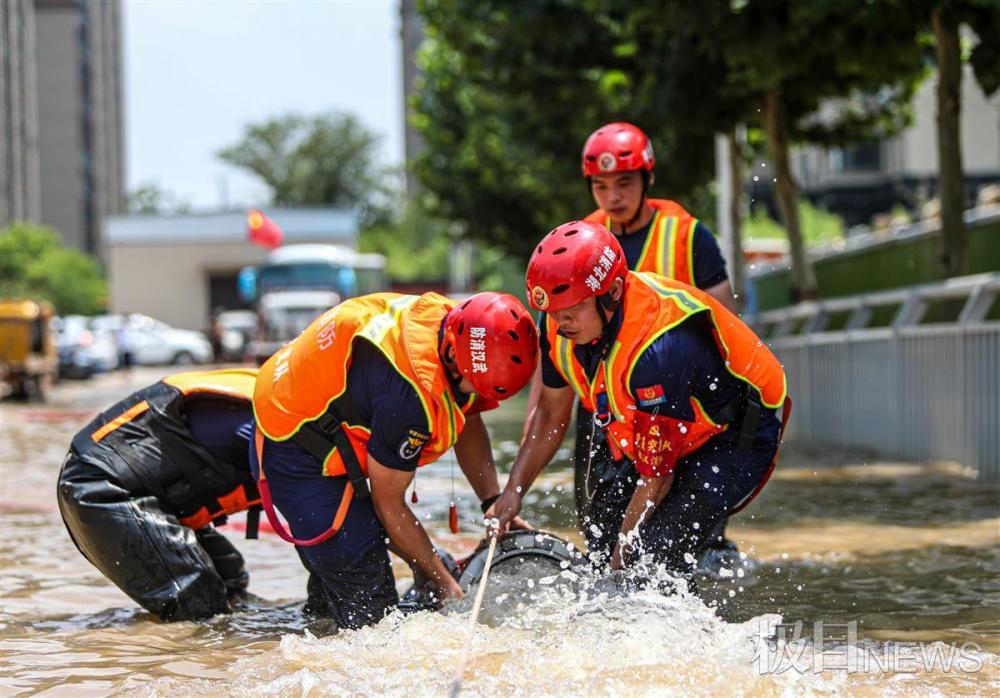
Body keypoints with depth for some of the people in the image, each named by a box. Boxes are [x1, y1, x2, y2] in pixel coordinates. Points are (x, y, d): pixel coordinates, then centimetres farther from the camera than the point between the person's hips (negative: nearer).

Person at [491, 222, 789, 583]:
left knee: (660, 554, -23)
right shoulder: (561, 324, -15)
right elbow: (550, 415, 3)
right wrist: (513, 491, -6)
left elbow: (656, 474, -30)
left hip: (738, 435, -8)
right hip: (657, 433, 8)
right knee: (600, 532, -3)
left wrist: (621, 558, -24)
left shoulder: (659, 349, -38)